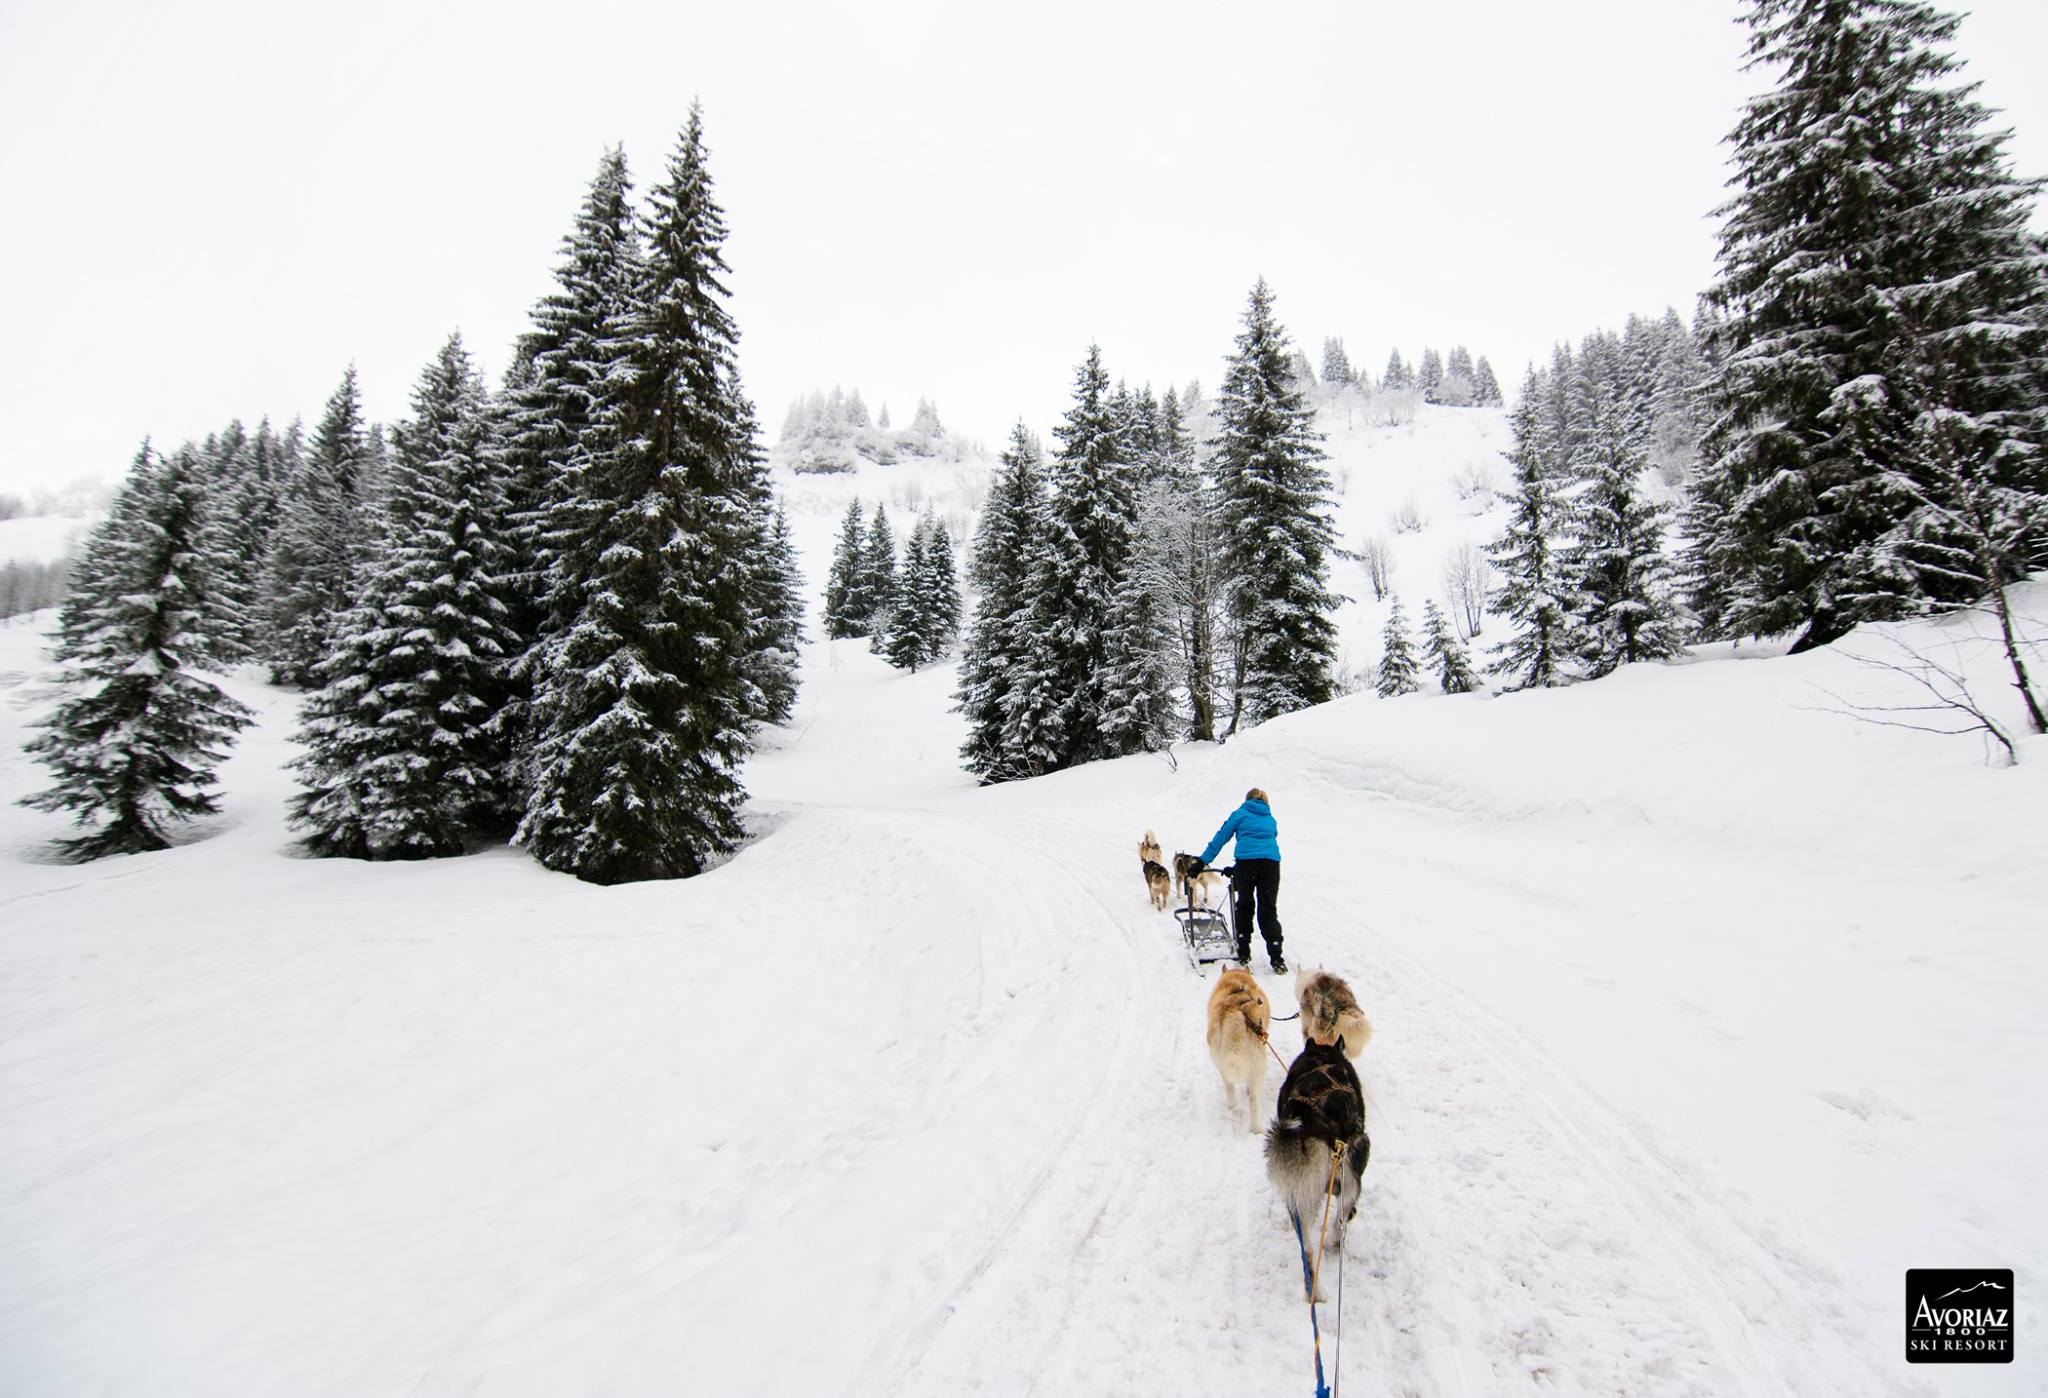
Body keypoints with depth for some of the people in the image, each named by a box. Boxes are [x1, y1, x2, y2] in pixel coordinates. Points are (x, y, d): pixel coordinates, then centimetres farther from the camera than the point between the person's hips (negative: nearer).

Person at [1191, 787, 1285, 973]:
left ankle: (1244, 955, 16)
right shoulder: (1271, 820, 27)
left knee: (1245, 906, 13)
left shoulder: (1240, 814, 17)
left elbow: (1221, 837, 10)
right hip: (1271, 861, 2)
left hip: (1246, 861, -2)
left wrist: (1203, 861, 12)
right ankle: (1276, 959, -2)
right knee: (1268, 910, 6)